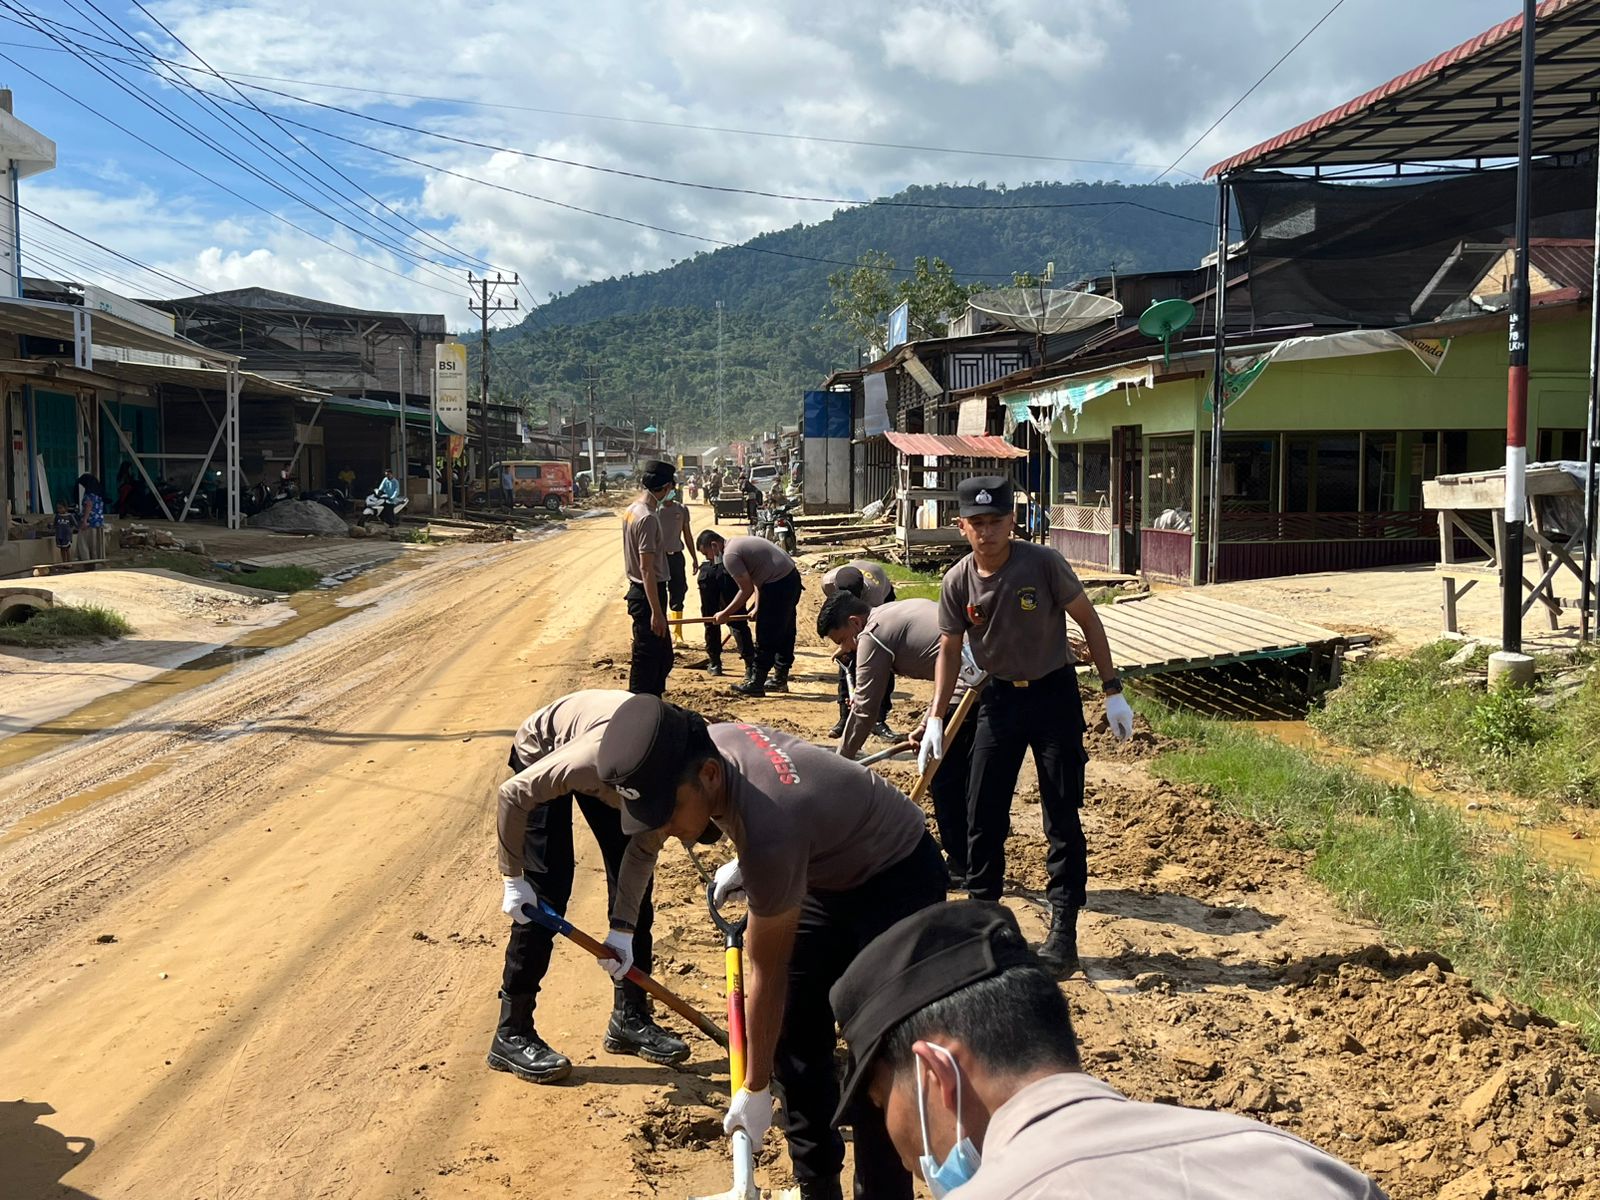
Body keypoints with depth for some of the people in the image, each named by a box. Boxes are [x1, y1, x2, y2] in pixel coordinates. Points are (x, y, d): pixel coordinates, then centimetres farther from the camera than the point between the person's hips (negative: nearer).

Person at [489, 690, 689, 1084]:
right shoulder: (597, 759, -44)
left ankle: (630, 1017, 16)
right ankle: (512, 1036, -1)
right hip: (542, 756, -5)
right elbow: (513, 793, -31)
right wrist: (514, 879, -23)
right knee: (546, 893, -11)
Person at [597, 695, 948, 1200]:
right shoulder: (705, 746, -19)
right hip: (830, 874, 8)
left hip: (899, 879, -8)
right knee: (793, 1040, 8)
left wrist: (755, 1089, -16)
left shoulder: (768, 828, -40)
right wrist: (744, 866, 8)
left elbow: (766, 972, -27)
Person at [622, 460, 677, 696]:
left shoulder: (631, 511, 9)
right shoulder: (648, 518, -21)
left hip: (638, 590, 10)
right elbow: (646, 567, -24)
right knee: (647, 658, -2)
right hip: (649, 593, -10)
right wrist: (656, 612, -24)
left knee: (663, 656, 20)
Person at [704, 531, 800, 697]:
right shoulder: (738, 544, 18)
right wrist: (757, 607, 15)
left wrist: (725, 614, -5)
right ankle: (780, 679, 28)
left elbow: (746, 590, -13)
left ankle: (755, 684, 5)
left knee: (766, 639, -2)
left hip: (778, 586, -10)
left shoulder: (730, 555, -13)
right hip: (792, 577, 10)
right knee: (785, 634, 18)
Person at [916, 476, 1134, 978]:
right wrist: (936, 717, -5)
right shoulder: (957, 582, -8)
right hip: (999, 698, 3)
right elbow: (950, 650, 3)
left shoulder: (1043, 564, -17)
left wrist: (1112, 691, -10)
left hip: (1054, 694, -3)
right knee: (982, 814, 5)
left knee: (1062, 817, -1)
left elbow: (1088, 620, -8)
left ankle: (1063, 932, 5)